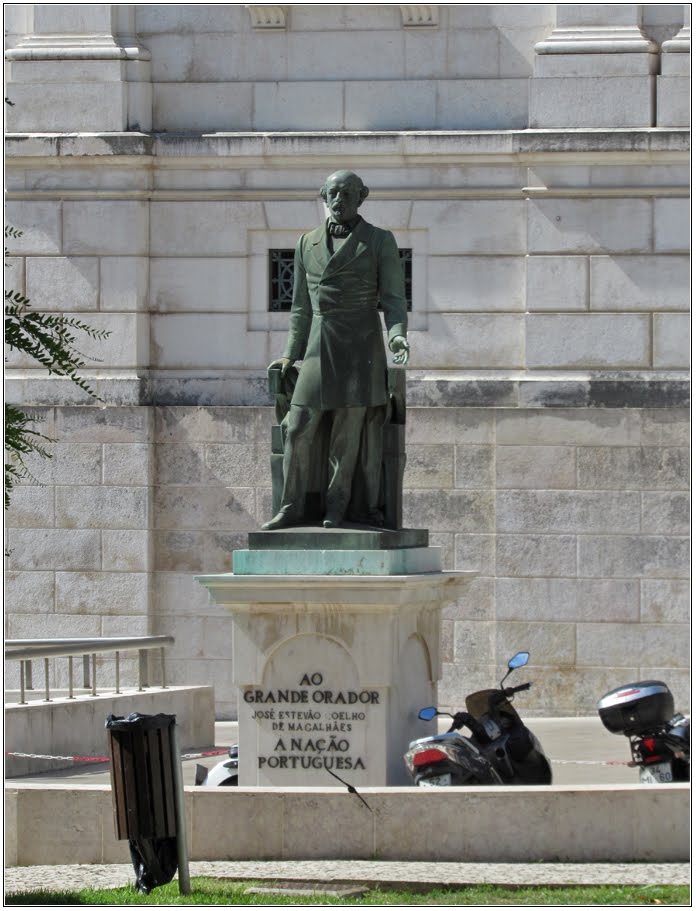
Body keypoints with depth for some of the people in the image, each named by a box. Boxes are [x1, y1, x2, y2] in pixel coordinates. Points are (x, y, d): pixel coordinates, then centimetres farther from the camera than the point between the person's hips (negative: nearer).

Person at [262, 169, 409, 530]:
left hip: (361, 346, -3)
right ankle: (291, 509, 1)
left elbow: (393, 299, -1)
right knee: (298, 428, -4)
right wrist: (291, 355, 13)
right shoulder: (308, 243, 14)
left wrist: (397, 336, -19)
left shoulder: (380, 241, 3)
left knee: (348, 430, -5)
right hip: (319, 348, 3)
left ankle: (336, 509, 2)